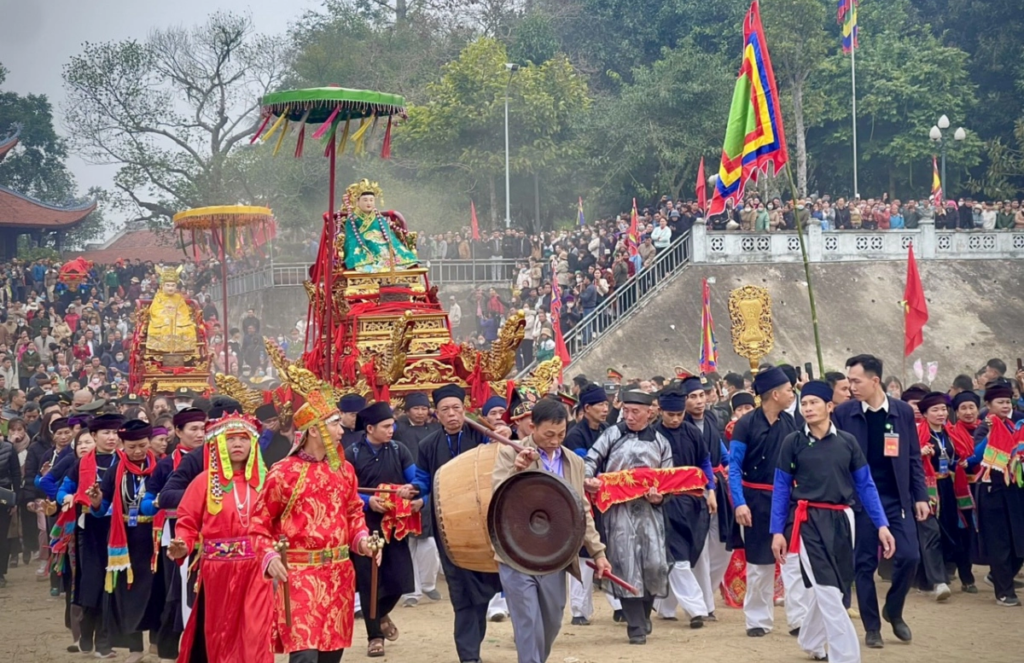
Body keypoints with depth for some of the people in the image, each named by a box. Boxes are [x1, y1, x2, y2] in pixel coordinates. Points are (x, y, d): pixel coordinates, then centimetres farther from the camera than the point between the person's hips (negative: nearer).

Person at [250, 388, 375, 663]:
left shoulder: (344, 469, 8)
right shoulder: (283, 473, -9)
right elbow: (259, 523, -5)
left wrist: (361, 539, 1)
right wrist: (269, 557, -21)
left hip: (339, 573, 6)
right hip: (300, 574, -6)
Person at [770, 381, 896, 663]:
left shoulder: (847, 442, 3)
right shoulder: (793, 442, -1)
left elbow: (865, 485, 5)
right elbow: (781, 488, 2)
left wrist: (881, 525, -2)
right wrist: (777, 531, -2)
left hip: (841, 520, 3)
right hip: (808, 521, -3)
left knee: (827, 587, 13)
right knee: (827, 590, -10)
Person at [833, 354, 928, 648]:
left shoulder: (903, 411, 0)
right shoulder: (843, 413, -4)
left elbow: (913, 457, 5)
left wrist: (920, 496, 2)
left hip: (896, 498, 1)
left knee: (909, 556, -6)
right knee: (865, 563, 2)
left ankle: (893, 610, 18)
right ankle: (871, 627, 13)